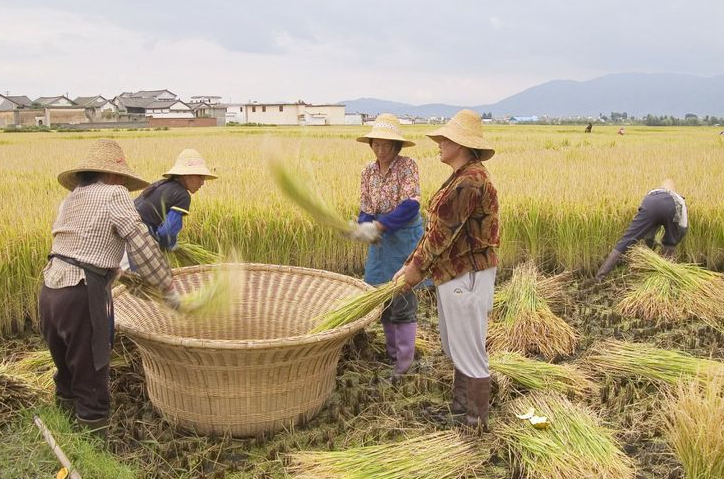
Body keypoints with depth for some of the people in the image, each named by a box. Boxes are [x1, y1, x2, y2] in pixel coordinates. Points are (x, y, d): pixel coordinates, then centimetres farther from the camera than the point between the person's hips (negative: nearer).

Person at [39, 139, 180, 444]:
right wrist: (168, 288, 0)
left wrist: (119, 273, 28)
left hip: (50, 290, 8)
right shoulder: (114, 195, -5)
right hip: (81, 295, -8)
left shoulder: (71, 199, 18)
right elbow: (142, 245, -7)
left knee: (66, 369, 23)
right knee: (90, 377, 3)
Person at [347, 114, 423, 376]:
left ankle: (404, 362, 8)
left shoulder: (407, 165, -13)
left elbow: (410, 206, -23)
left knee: (403, 300, -3)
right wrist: (364, 228, -21)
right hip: (381, 239, 6)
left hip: (405, 237, -6)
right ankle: (391, 352, 28)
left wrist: (378, 226, -28)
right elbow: (366, 211, 1)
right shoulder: (368, 171, 4)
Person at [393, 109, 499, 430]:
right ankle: (460, 413, 36)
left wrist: (418, 268, -11)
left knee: (469, 352, 1)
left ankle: (477, 425, 15)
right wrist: (411, 264, 8)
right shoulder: (459, 178, 13)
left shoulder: (470, 180, -20)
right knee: (457, 348, 20)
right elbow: (435, 227, 13)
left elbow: (445, 231, -20)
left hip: (467, 277, -11)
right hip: (452, 275, 11)